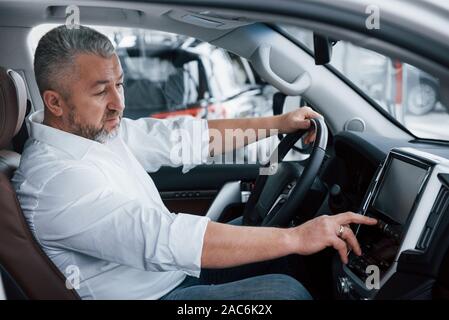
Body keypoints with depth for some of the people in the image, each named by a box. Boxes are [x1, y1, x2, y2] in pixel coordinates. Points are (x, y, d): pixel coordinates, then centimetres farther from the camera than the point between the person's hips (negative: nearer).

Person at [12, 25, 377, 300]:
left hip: (175, 271, 9)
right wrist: (295, 237, -37)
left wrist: (278, 123, 1)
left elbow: (183, 136, 3)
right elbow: (163, 238, -38)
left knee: (273, 231, 10)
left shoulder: (95, 129, -2)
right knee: (285, 290, -17)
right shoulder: (55, 178, -29)